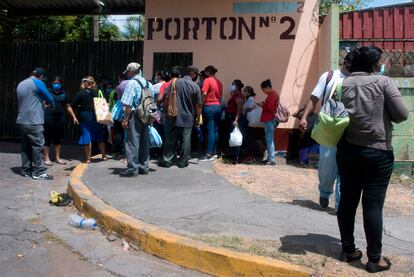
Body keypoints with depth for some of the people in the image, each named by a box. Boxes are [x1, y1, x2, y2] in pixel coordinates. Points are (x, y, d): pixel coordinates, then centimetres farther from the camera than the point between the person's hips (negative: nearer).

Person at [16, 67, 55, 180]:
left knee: (26, 146, 12)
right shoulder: (38, 83, -7)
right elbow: (49, 98, -2)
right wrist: (52, 105, 21)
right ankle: (38, 172, -4)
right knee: (37, 146, -5)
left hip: (21, 121, 8)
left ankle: (26, 170, 15)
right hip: (33, 121, -8)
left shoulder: (21, 84, 16)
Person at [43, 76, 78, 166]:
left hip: (60, 117, 4)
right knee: (47, 137, -1)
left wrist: (74, 117, 15)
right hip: (49, 117, -4)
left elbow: (68, 106, 20)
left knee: (58, 138, 10)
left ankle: (58, 157, 18)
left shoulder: (63, 94, 14)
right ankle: (46, 158, 8)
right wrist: (44, 106, -20)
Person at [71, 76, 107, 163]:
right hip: (97, 117, 2)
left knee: (87, 138, 4)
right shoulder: (97, 92, -1)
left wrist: (80, 107, 9)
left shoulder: (80, 93, -7)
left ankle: (87, 158, 7)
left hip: (85, 118, -2)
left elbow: (73, 105, -7)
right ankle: (104, 155, 20)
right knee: (99, 137, 13)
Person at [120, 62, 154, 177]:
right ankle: (144, 167, 21)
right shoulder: (148, 83, 12)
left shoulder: (132, 83, -10)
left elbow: (128, 104, -15)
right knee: (144, 142, 13)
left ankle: (132, 168, 1)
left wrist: (126, 119, -11)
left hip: (135, 116, -7)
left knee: (132, 142, -2)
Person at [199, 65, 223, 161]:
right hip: (218, 107, 7)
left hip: (209, 106, -7)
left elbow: (204, 94, -14)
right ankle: (214, 152, 16)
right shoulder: (219, 82, 13)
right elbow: (220, 96, 15)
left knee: (210, 130, -7)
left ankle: (209, 154, -5)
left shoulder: (207, 80, -7)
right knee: (215, 130, 10)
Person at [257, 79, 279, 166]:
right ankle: (270, 157, 20)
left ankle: (272, 160, -8)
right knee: (269, 139, 14)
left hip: (269, 120, -11)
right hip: (270, 119, 11)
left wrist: (262, 105, -9)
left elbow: (270, 108, -21)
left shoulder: (271, 95, -14)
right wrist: (264, 104, 10)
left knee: (269, 139, -9)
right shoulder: (274, 94, 17)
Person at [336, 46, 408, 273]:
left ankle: (348, 250, 22)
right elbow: (402, 114, -9)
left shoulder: (343, 83, 3)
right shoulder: (383, 82, -6)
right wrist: (384, 117, 10)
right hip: (377, 152, -4)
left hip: (347, 150, 4)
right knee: (373, 204, 1)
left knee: (347, 200, 11)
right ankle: (374, 258, 11)